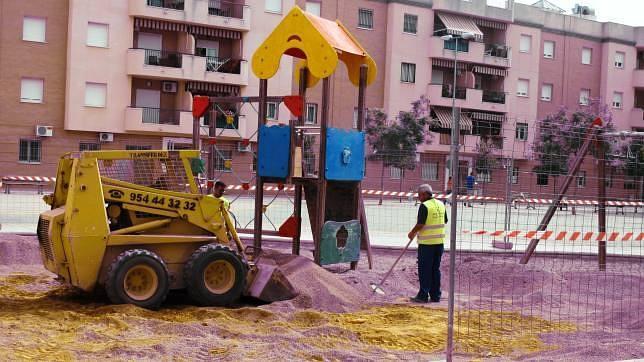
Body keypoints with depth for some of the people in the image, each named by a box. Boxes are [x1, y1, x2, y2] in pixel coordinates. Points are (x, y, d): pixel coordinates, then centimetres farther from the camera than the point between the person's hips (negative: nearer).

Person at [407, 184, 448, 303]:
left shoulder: (424, 206, -14)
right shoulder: (441, 204, 9)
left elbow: (420, 224, -18)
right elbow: (445, 221, 14)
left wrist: (412, 233, -2)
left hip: (426, 242, -7)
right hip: (439, 241, 7)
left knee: (424, 270, 0)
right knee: (436, 269, 12)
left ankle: (423, 296, 2)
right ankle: (435, 296, 14)